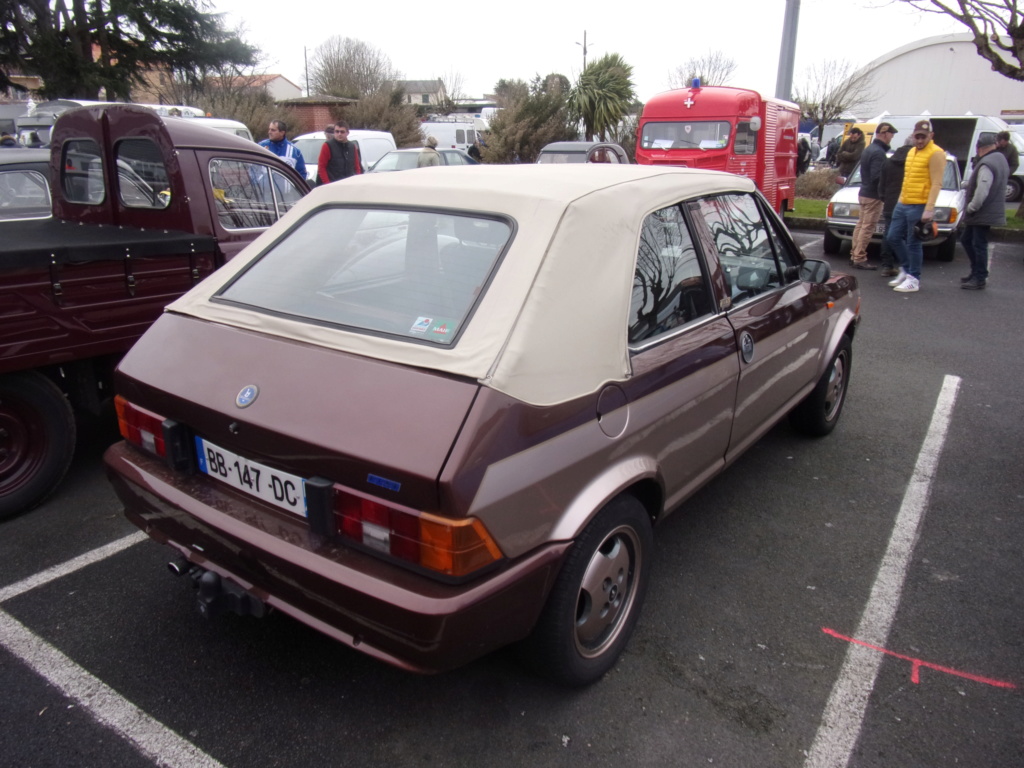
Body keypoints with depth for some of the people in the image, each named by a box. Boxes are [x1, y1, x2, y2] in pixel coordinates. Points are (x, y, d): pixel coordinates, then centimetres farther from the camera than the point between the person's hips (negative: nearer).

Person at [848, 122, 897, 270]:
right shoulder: (879, 152, -17)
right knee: (868, 227, -6)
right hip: (873, 196, -10)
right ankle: (859, 259, -5)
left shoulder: (868, 149, 13)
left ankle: (854, 255, 20)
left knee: (861, 225, 15)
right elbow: (877, 177, -23)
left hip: (864, 193, 10)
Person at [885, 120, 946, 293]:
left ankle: (914, 279, 7)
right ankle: (906, 269, 30)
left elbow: (936, 184, -15)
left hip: (919, 206, -8)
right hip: (902, 204, 8)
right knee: (893, 237, 13)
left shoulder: (935, 153, -9)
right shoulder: (911, 152, 17)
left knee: (913, 243, -3)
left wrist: (929, 209, -21)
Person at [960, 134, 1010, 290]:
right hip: (991, 211, 10)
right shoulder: (1000, 159, 13)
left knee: (979, 245, -3)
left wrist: (971, 207, -14)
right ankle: (977, 273, 26)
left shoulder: (987, 164, -21)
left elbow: (982, 191, -28)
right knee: (966, 240, 19)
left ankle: (979, 279, 4)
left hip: (984, 213, -10)